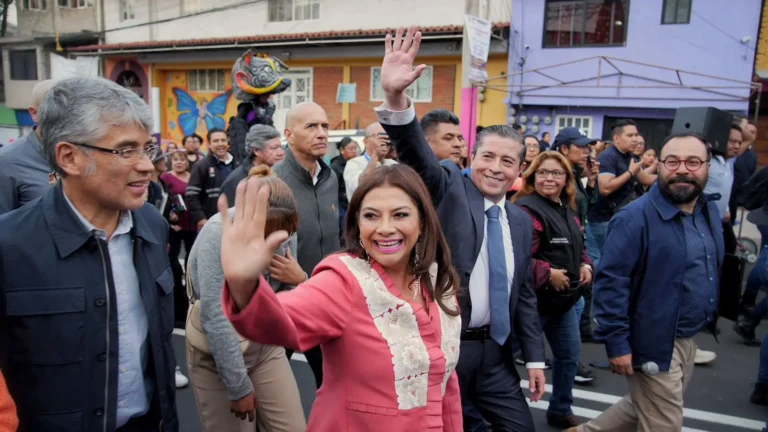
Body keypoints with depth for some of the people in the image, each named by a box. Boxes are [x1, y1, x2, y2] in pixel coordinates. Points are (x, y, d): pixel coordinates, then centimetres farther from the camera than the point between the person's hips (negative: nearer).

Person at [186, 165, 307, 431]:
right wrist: (239, 385, -17)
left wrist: (299, 281, -18)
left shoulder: (284, 232, -7)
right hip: (217, 346, -4)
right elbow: (214, 316, -22)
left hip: (265, 342, 4)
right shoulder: (219, 232, -22)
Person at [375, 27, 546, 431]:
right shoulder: (448, 188, -6)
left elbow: (524, 293, 13)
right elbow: (416, 153, -26)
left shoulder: (520, 221, 8)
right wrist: (396, 98, -44)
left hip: (495, 350, 5)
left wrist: (534, 357, 12)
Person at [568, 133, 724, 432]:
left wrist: (711, 318, 14)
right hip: (656, 343, -8)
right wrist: (616, 342, -23)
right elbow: (611, 282, -22)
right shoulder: (635, 217, -20)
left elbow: (712, 270, 17)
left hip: (689, 339, 8)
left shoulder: (710, 212, 5)